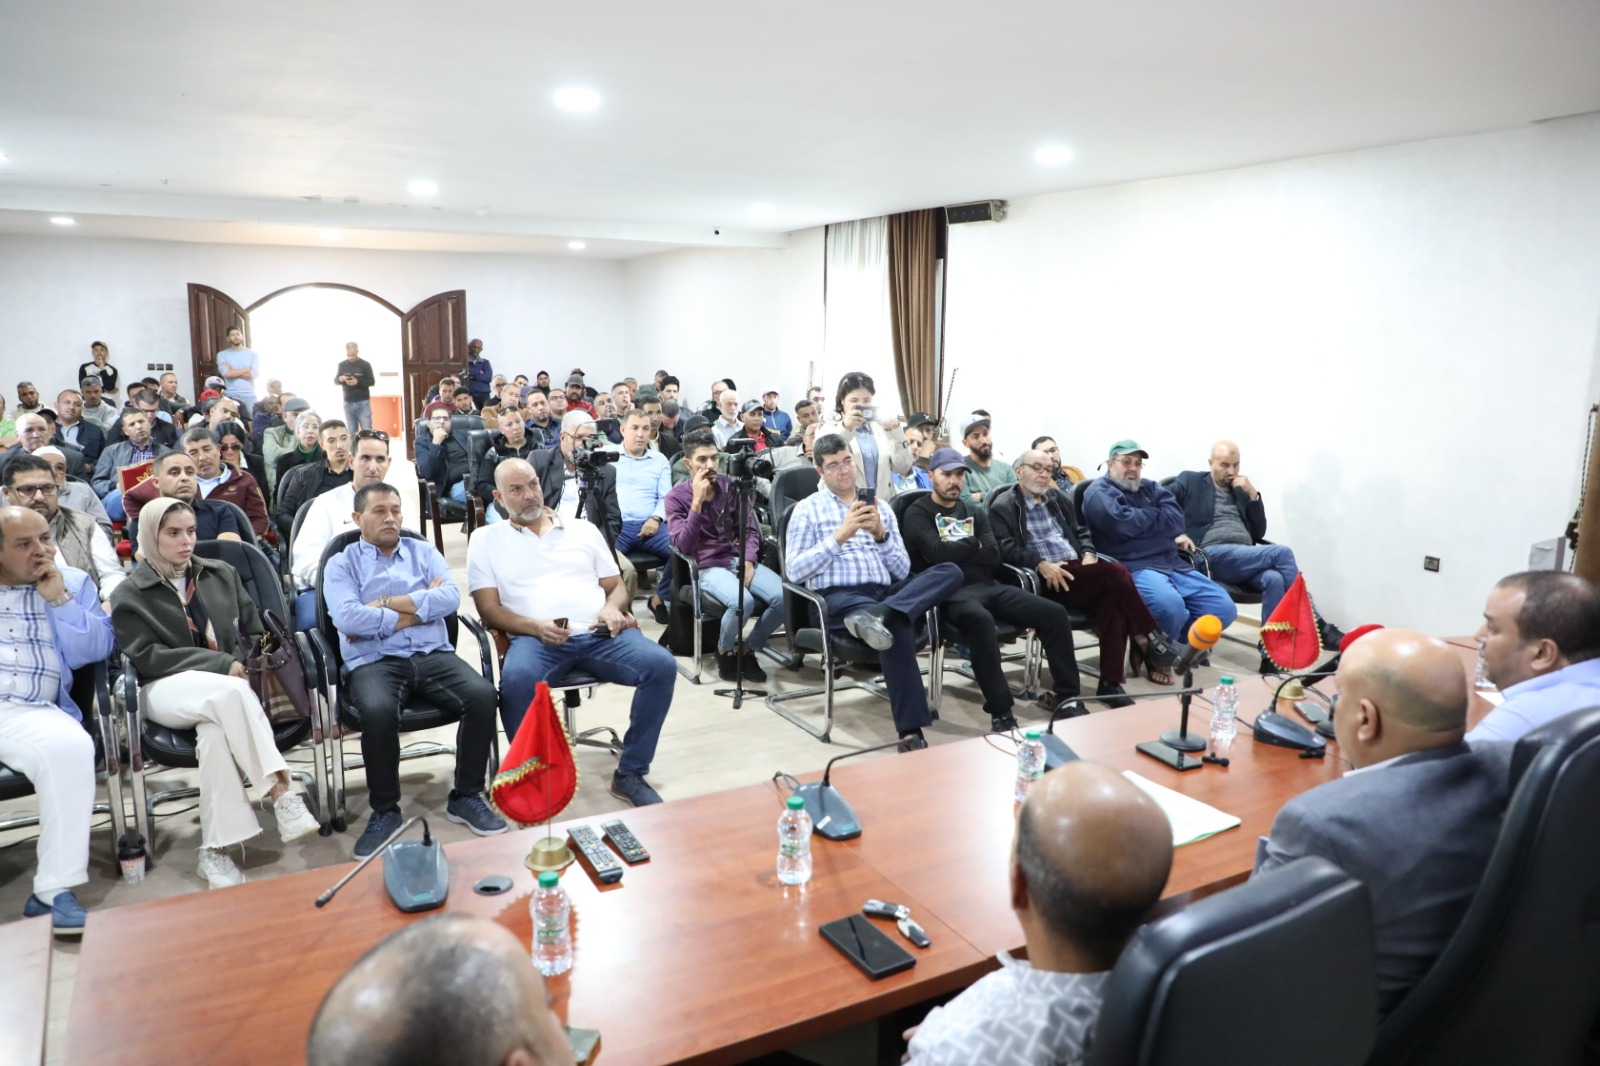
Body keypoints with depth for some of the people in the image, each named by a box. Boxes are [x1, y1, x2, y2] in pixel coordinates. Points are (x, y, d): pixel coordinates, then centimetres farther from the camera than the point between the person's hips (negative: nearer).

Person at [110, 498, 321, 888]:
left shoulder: (222, 574, 16)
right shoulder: (130, 595, 6)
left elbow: (255, 634, 15)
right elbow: (147, 658, -6)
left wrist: (242, 664, -7)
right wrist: (221, 664, -16)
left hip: (226, 687, 3)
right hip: (167, 691, -2)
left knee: (214, 729, -35)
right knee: (231, 691, -37)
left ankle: (216, 849, -35)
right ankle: (280, 793, -40)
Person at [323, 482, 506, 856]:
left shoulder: (424, 552, 18)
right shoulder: (342, 564, 11)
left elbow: (450, 598, -1)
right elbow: (346, 618, -10)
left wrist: (386, 604, -6)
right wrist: (419, 608, -5)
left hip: (434, 655, 3)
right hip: (373, 662, -2)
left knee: (482, 694, -26)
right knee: (378, 711, -36)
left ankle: (466, 797, -7)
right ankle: (384, 810, -12)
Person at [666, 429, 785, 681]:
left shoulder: (731, 486, 8)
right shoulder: (676, 497, -3)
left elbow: (751, 528, 12)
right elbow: (683, 546, -13)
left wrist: (749, 561, -7)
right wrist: (697, 502, -19)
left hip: (739, 559, 5)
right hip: (707, 567, -4)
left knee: (784, 596, -21)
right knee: (743, 601, -34)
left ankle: (748, 649, 2)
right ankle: (724, 651, -3)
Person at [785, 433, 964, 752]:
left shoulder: (880, 507, 21)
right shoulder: (807, 509, 10)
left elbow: (902, 572, 14)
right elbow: (794, 570, -3)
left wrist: (881, 534, -3)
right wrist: (840, 536, -9)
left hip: (886, 592, 5)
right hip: (838, 597, -5)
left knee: (950, 572, -22)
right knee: (897, 628, -38)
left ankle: (876, 615, -40)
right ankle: (910, 733, -38)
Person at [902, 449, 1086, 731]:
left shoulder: (975, 512, 22)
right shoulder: (918, 513, 5)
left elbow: (993, 557, 8)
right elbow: (937, 553, -13)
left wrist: (955, 550, -2)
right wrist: (973, 544, 1)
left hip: (988, 586, 7)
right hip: (951, 591, -6)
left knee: (1054, 613, -11)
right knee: (980, 619, -40)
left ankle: (1066, 697, -4)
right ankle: (1001, 713, -36)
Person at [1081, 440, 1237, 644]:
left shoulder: (1150, 487, 22)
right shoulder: (1099, 492, 1)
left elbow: (1176, 520, 7)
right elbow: (1123, 525, -17)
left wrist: (1140, 519, -6)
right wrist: (1155, 515, 2)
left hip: (1173, 564, 8)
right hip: (1133, 568, -8)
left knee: (1224, 609, -5)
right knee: (1171, 607, -35)